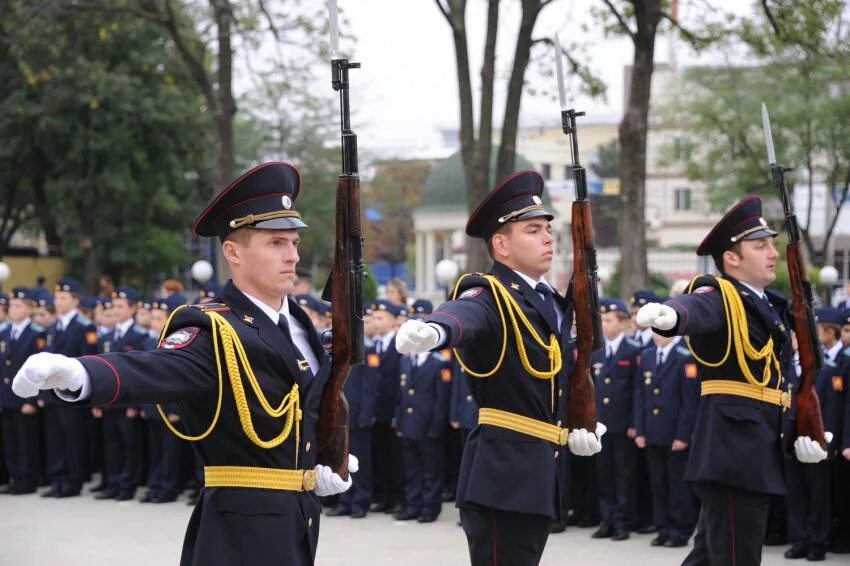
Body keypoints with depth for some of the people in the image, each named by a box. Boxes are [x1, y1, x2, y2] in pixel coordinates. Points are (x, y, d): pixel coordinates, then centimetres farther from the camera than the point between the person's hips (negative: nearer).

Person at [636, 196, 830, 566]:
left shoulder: (771, 306, 17)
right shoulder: (719, 297, -11)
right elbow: (694, 310, -35)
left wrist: (805, 429, 8)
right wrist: (668, 314, -58)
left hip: (760, 450, 9)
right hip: (731, 449, -9)